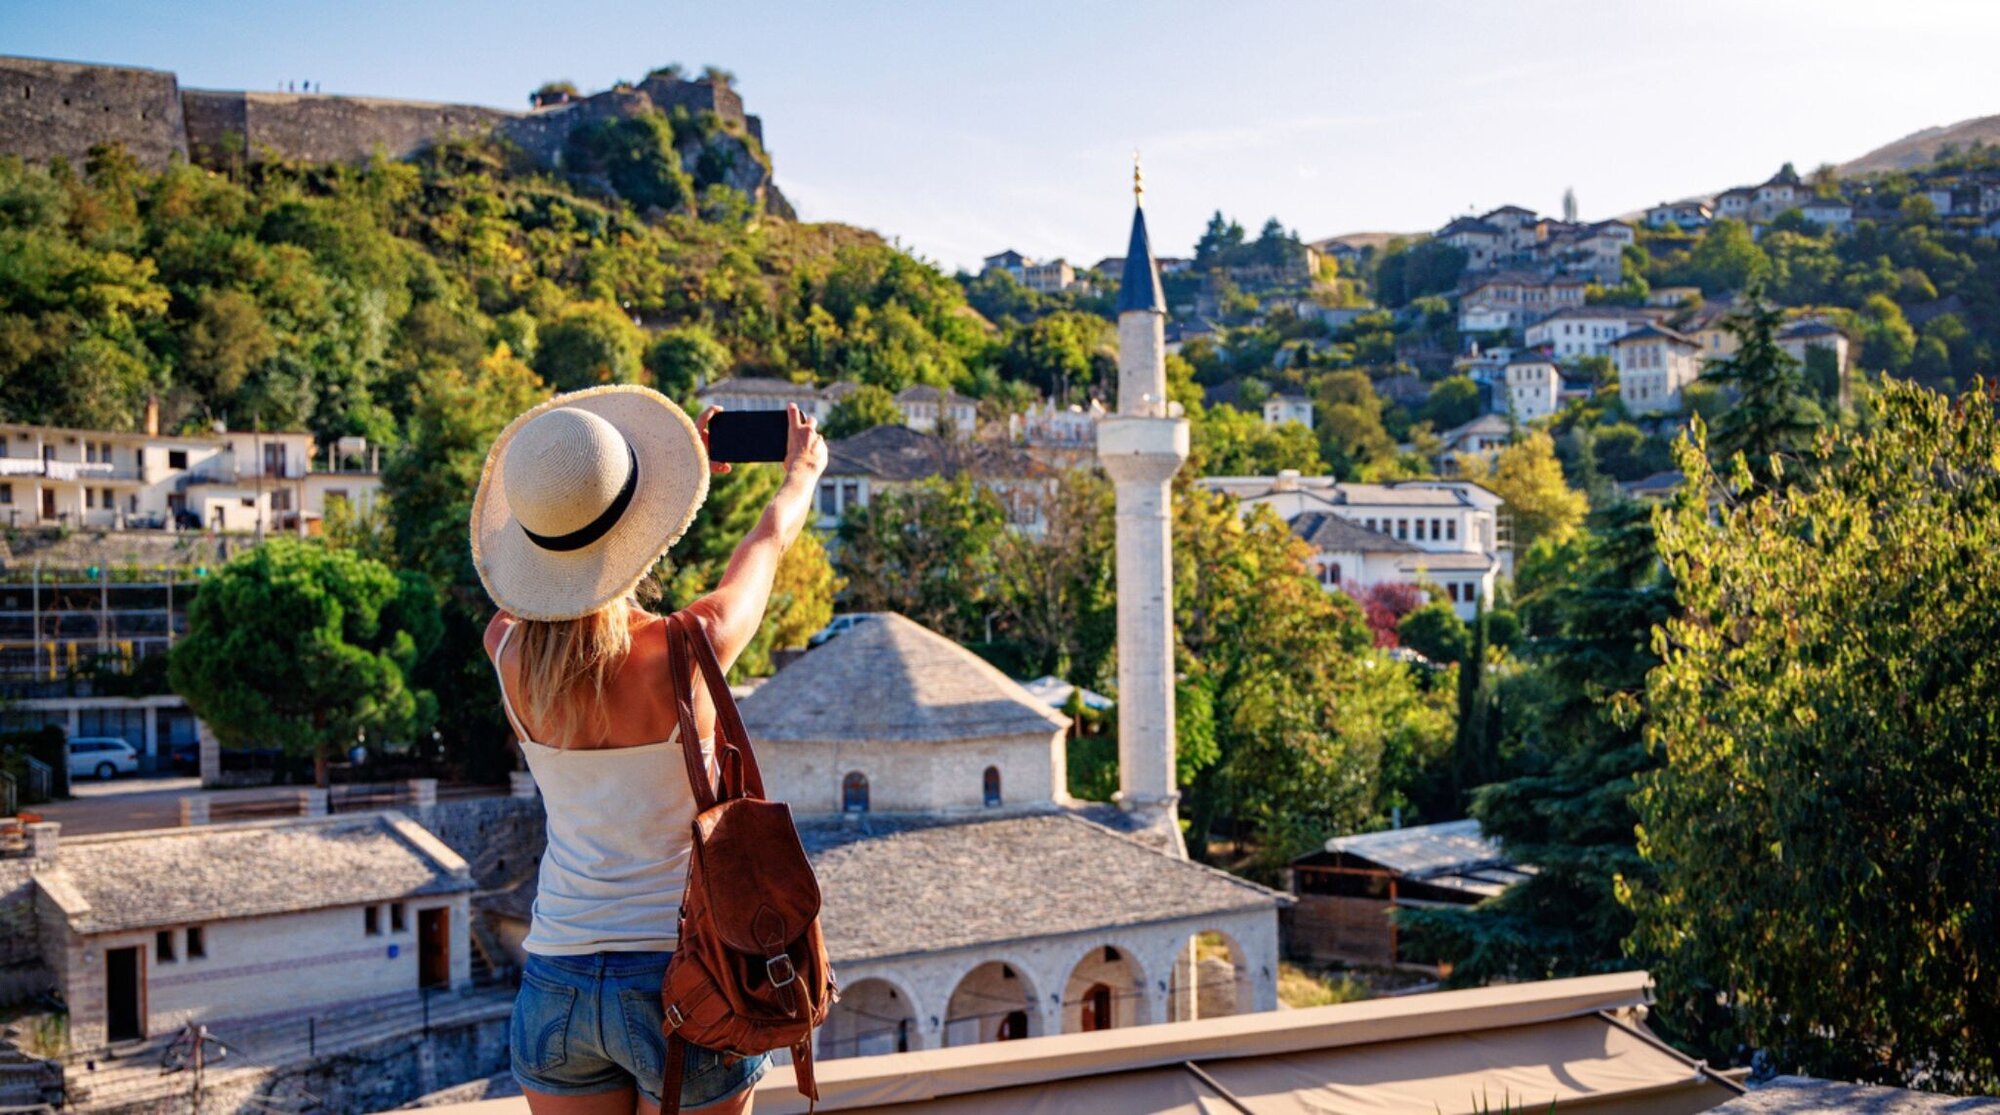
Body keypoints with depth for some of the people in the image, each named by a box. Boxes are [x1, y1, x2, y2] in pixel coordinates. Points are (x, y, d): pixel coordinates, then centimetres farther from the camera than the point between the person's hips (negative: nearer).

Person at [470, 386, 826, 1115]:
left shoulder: (508, 651, -8)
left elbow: (570, 564, 16)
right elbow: (766, 546, 4)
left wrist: (681, 467, 28)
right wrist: (803, 472, 26)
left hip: (556, 984, 4)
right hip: (685, 983, -3)